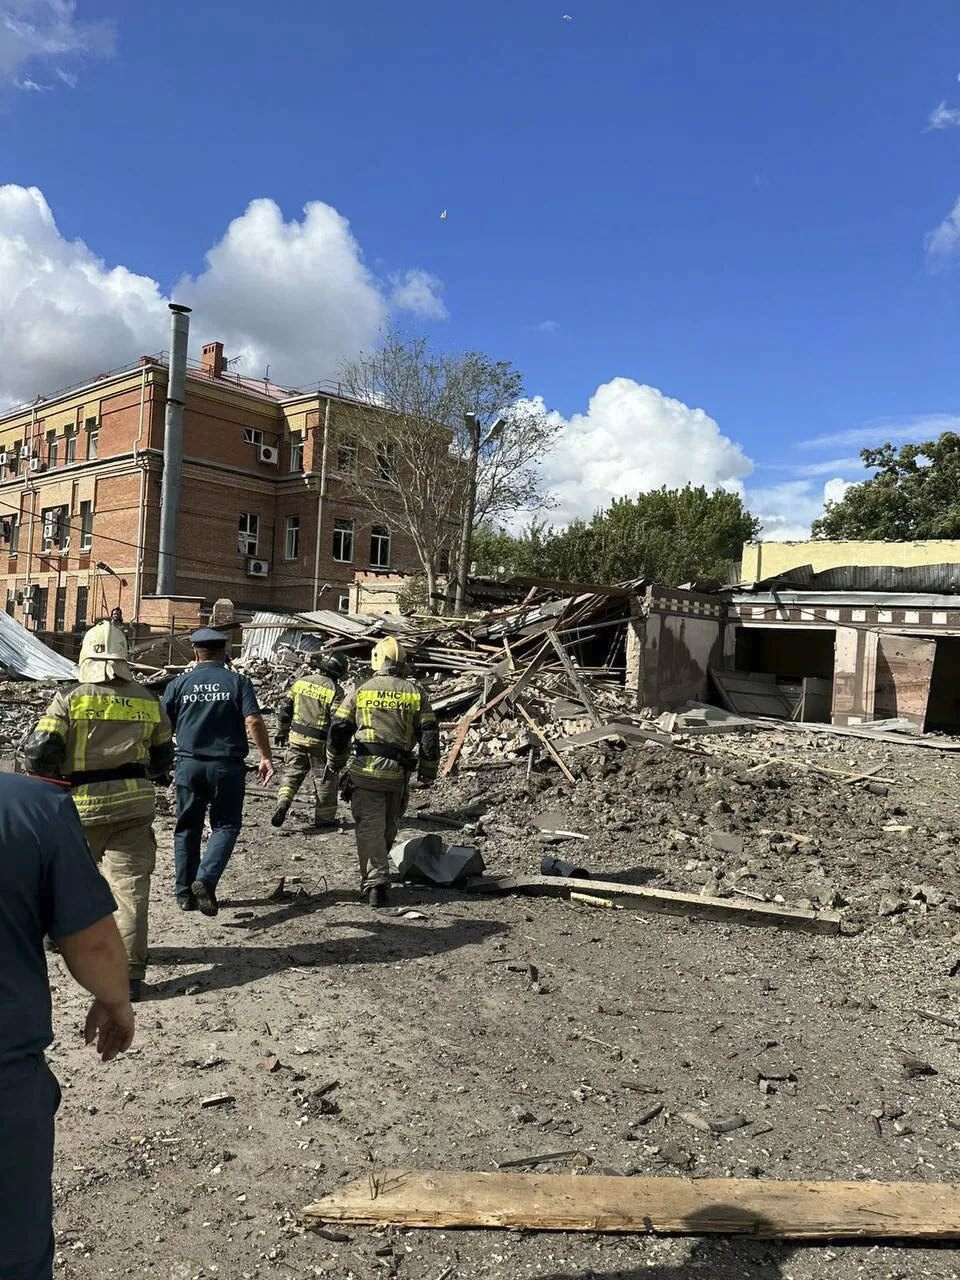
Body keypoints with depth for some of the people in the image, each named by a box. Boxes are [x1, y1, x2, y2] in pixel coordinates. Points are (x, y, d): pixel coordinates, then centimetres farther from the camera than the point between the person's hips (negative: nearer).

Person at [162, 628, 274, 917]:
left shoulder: (178, 684, 3)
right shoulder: (237, 681, -2)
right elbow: (253, 721, -12)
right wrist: (265, 757, -5)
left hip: (189, 764, 2)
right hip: (227, 765, -2)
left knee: (187, 828, 14)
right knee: (226, 825, 10)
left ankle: (185, 894, 19)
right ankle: (206, 879, -10)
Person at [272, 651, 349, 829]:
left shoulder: (301, 682, 1)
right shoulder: (335, 690, -13)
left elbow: (284, 709, 8)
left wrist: (281, 731, 21)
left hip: (296, 737, 3)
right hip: (320, 742, -3)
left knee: (292, 773, 16)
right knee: (325, 778, 11)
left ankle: (283, 802, -6)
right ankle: (324, 818, 20)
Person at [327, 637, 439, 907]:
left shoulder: (359, 692, 2)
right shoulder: (415, 693, 4)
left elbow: (338, 731, 4)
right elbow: (430, 736, 2)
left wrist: (335, 763, 20)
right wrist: (428, 773, 10)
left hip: (366, 771, -2)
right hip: (399, 773, 2)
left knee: (370, 827, 2)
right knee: (389, 827, 20)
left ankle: (375, 883, -6)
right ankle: (375, 872, 36)